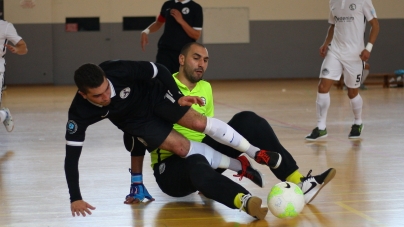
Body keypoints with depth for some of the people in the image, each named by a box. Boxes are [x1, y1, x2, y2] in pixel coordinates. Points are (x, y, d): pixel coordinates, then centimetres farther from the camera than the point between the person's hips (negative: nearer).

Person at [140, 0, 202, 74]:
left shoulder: (195, 8, -3)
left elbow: (196, 35, -6)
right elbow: (158, 23, 25)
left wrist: (181, 21, -17)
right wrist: (146, 31, 6)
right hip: (164, 50, 3)